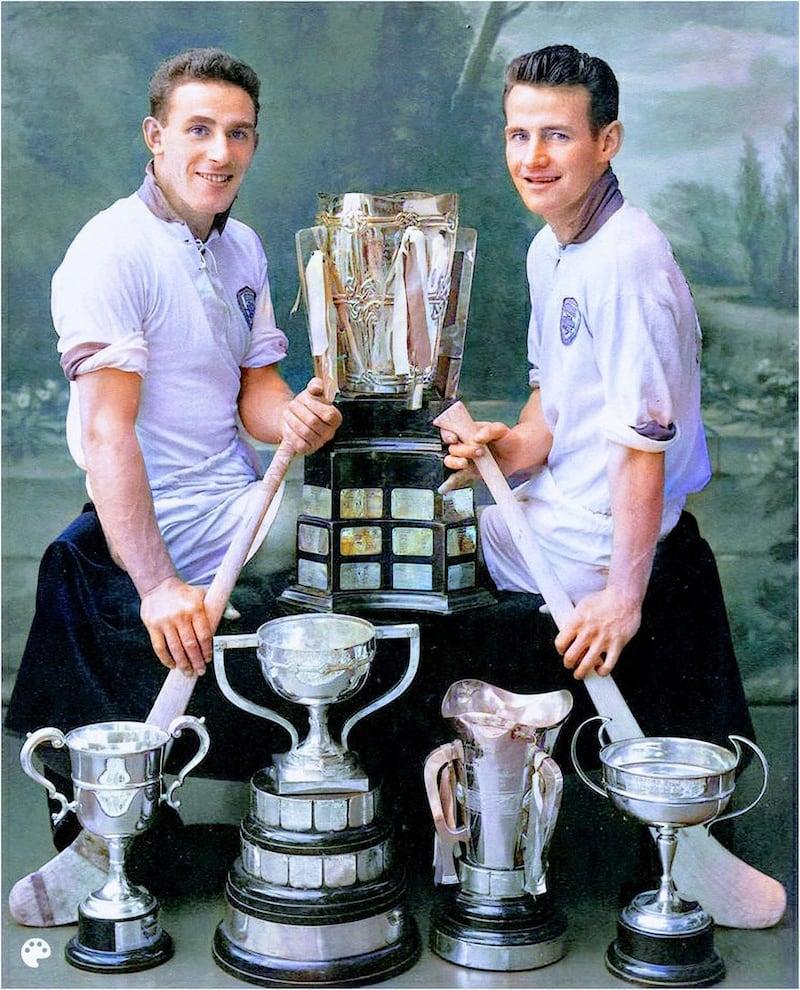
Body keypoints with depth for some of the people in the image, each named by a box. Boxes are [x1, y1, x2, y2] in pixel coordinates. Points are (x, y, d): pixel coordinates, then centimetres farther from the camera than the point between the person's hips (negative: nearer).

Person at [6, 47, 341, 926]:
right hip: (157, 541, -8)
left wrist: (291, 418, -13)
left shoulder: (242, 249, 12)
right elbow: (106, 433, -22)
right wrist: (157, 586, -31)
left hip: (243, 522, 8)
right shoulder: (112, 251, -13)